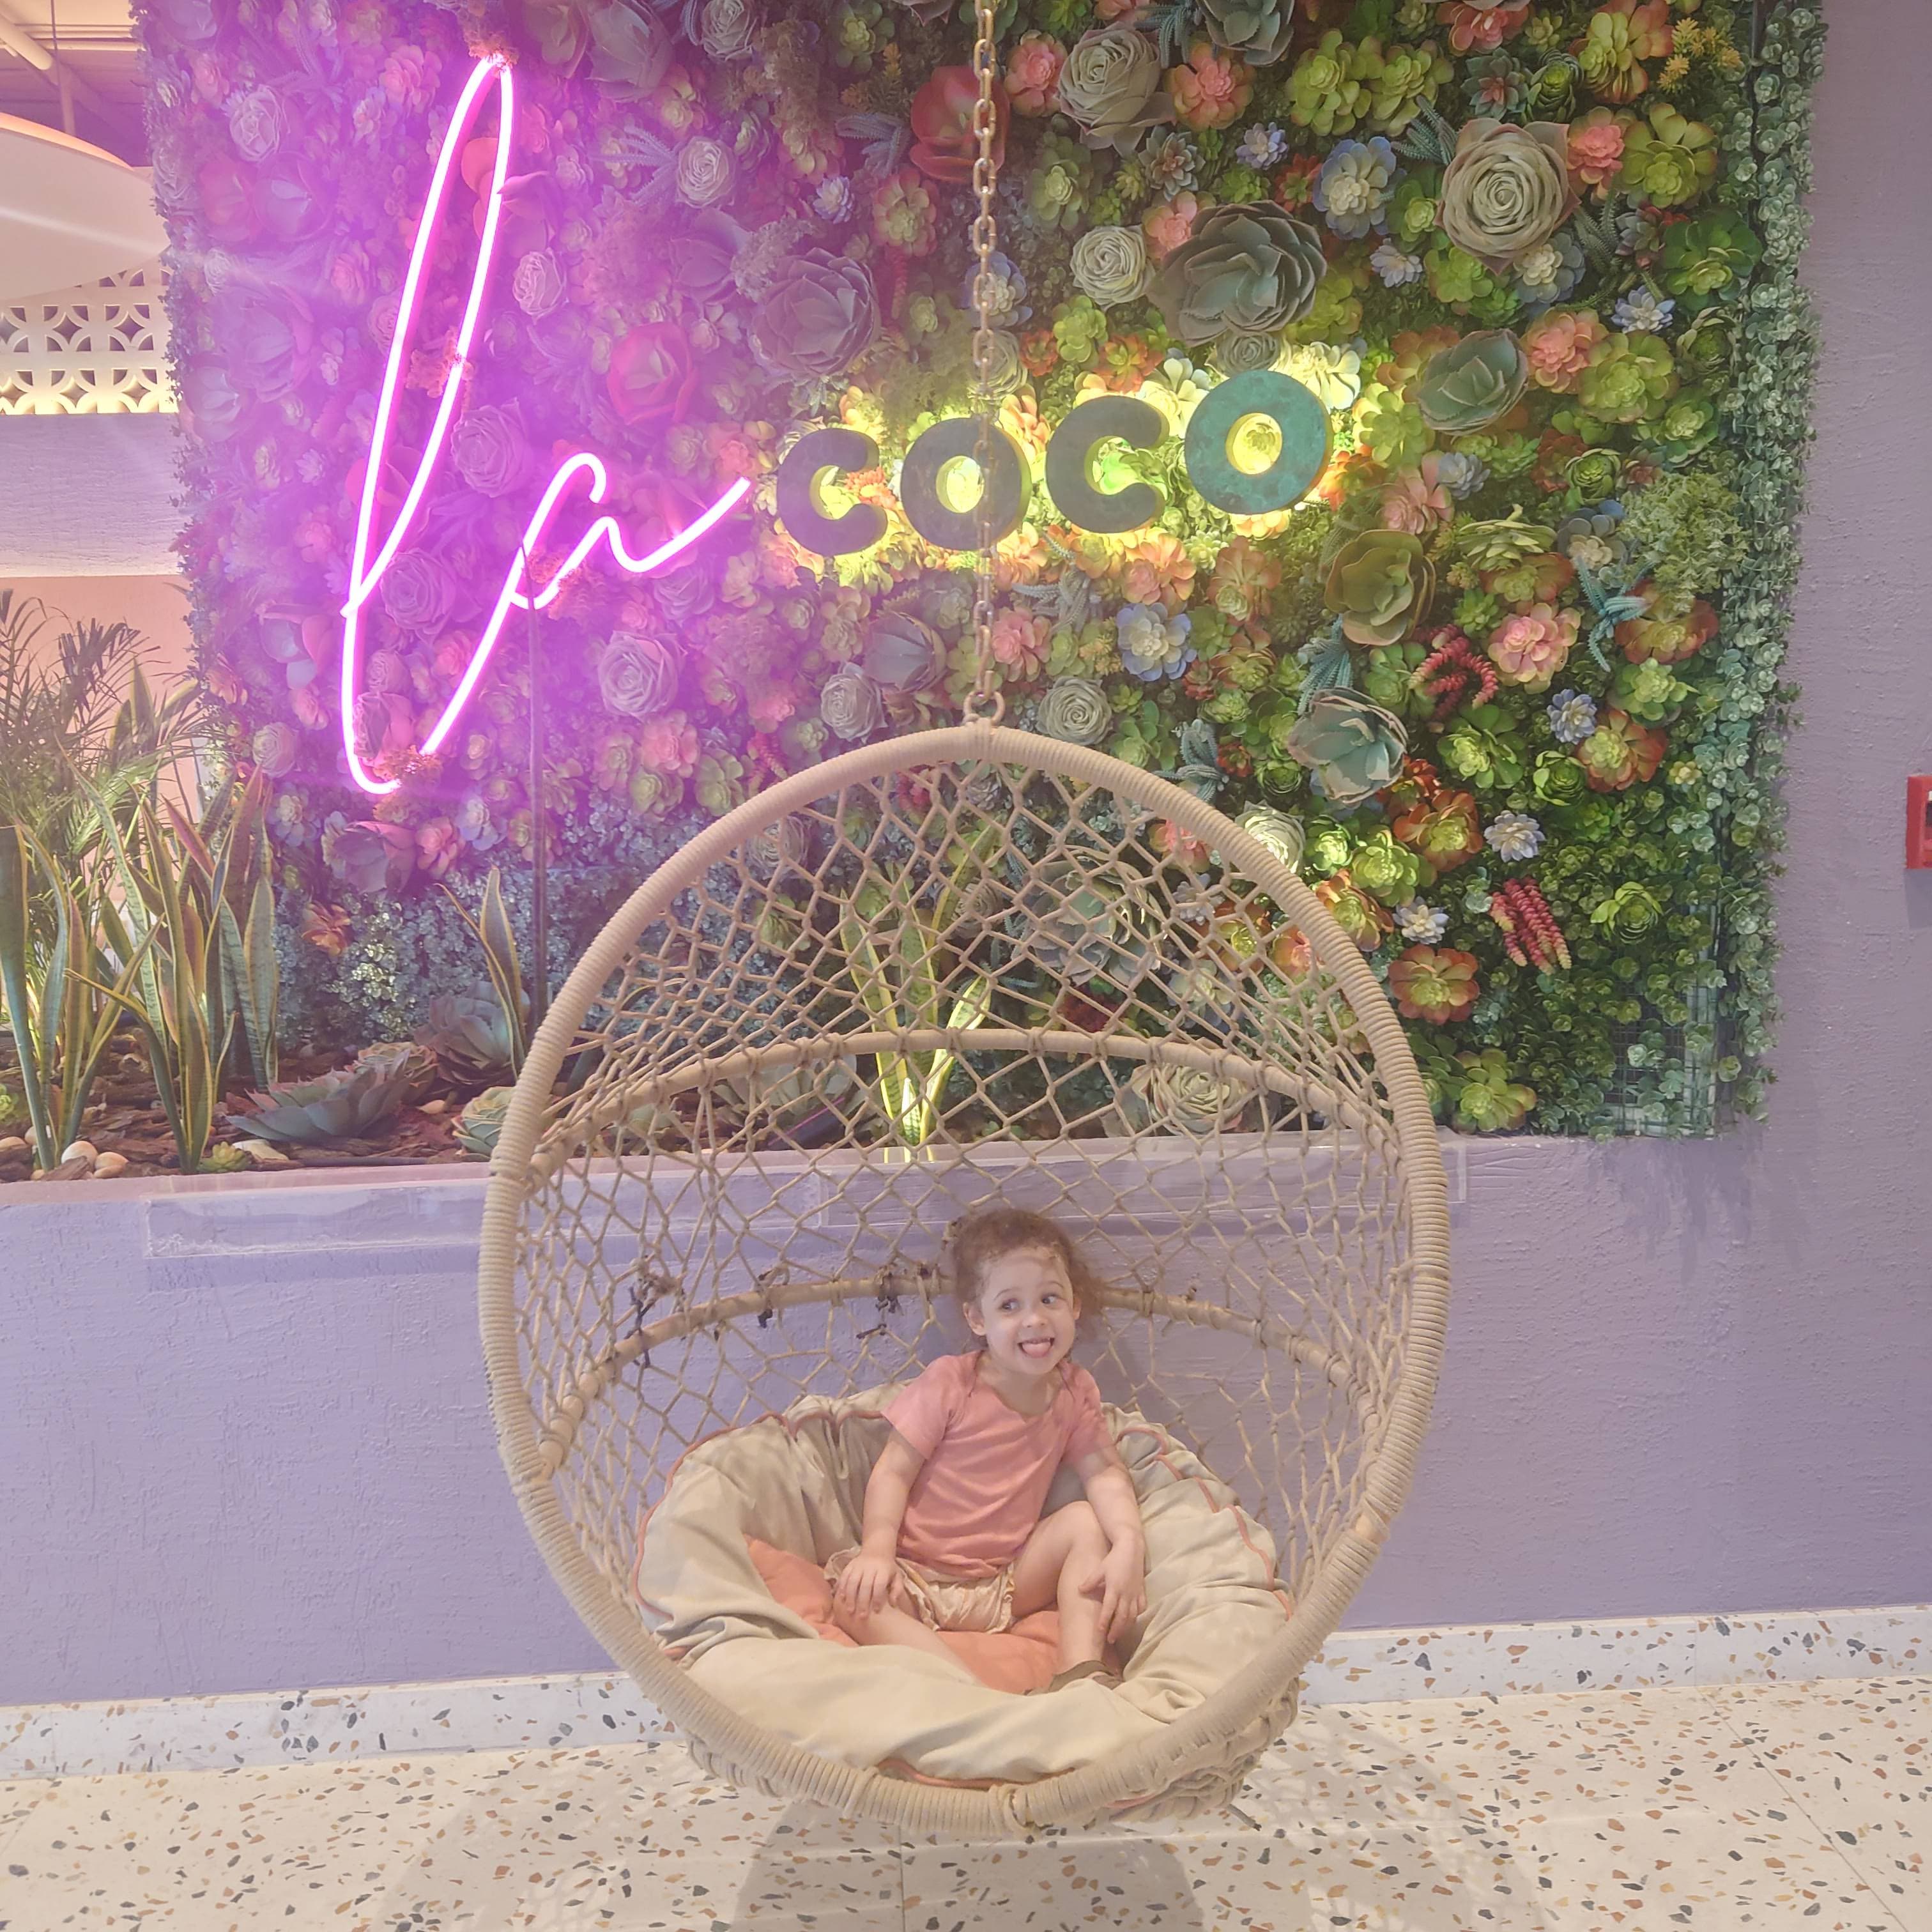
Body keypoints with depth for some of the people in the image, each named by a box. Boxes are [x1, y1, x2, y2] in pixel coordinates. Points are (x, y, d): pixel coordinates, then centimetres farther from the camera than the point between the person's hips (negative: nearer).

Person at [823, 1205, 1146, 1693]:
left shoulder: (1075, 1392, 0)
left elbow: (1105, 1473, -7)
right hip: (919, 1576, -3)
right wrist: (877, 1549, -28)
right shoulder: (949, 1383, -11)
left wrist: (1129, 1545, -27)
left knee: (1088, 1521, -16)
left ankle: (1081, 1671, -26)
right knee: (856, 1600, -32)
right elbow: (894, 1471, -12)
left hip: (1006, 1584, 3)